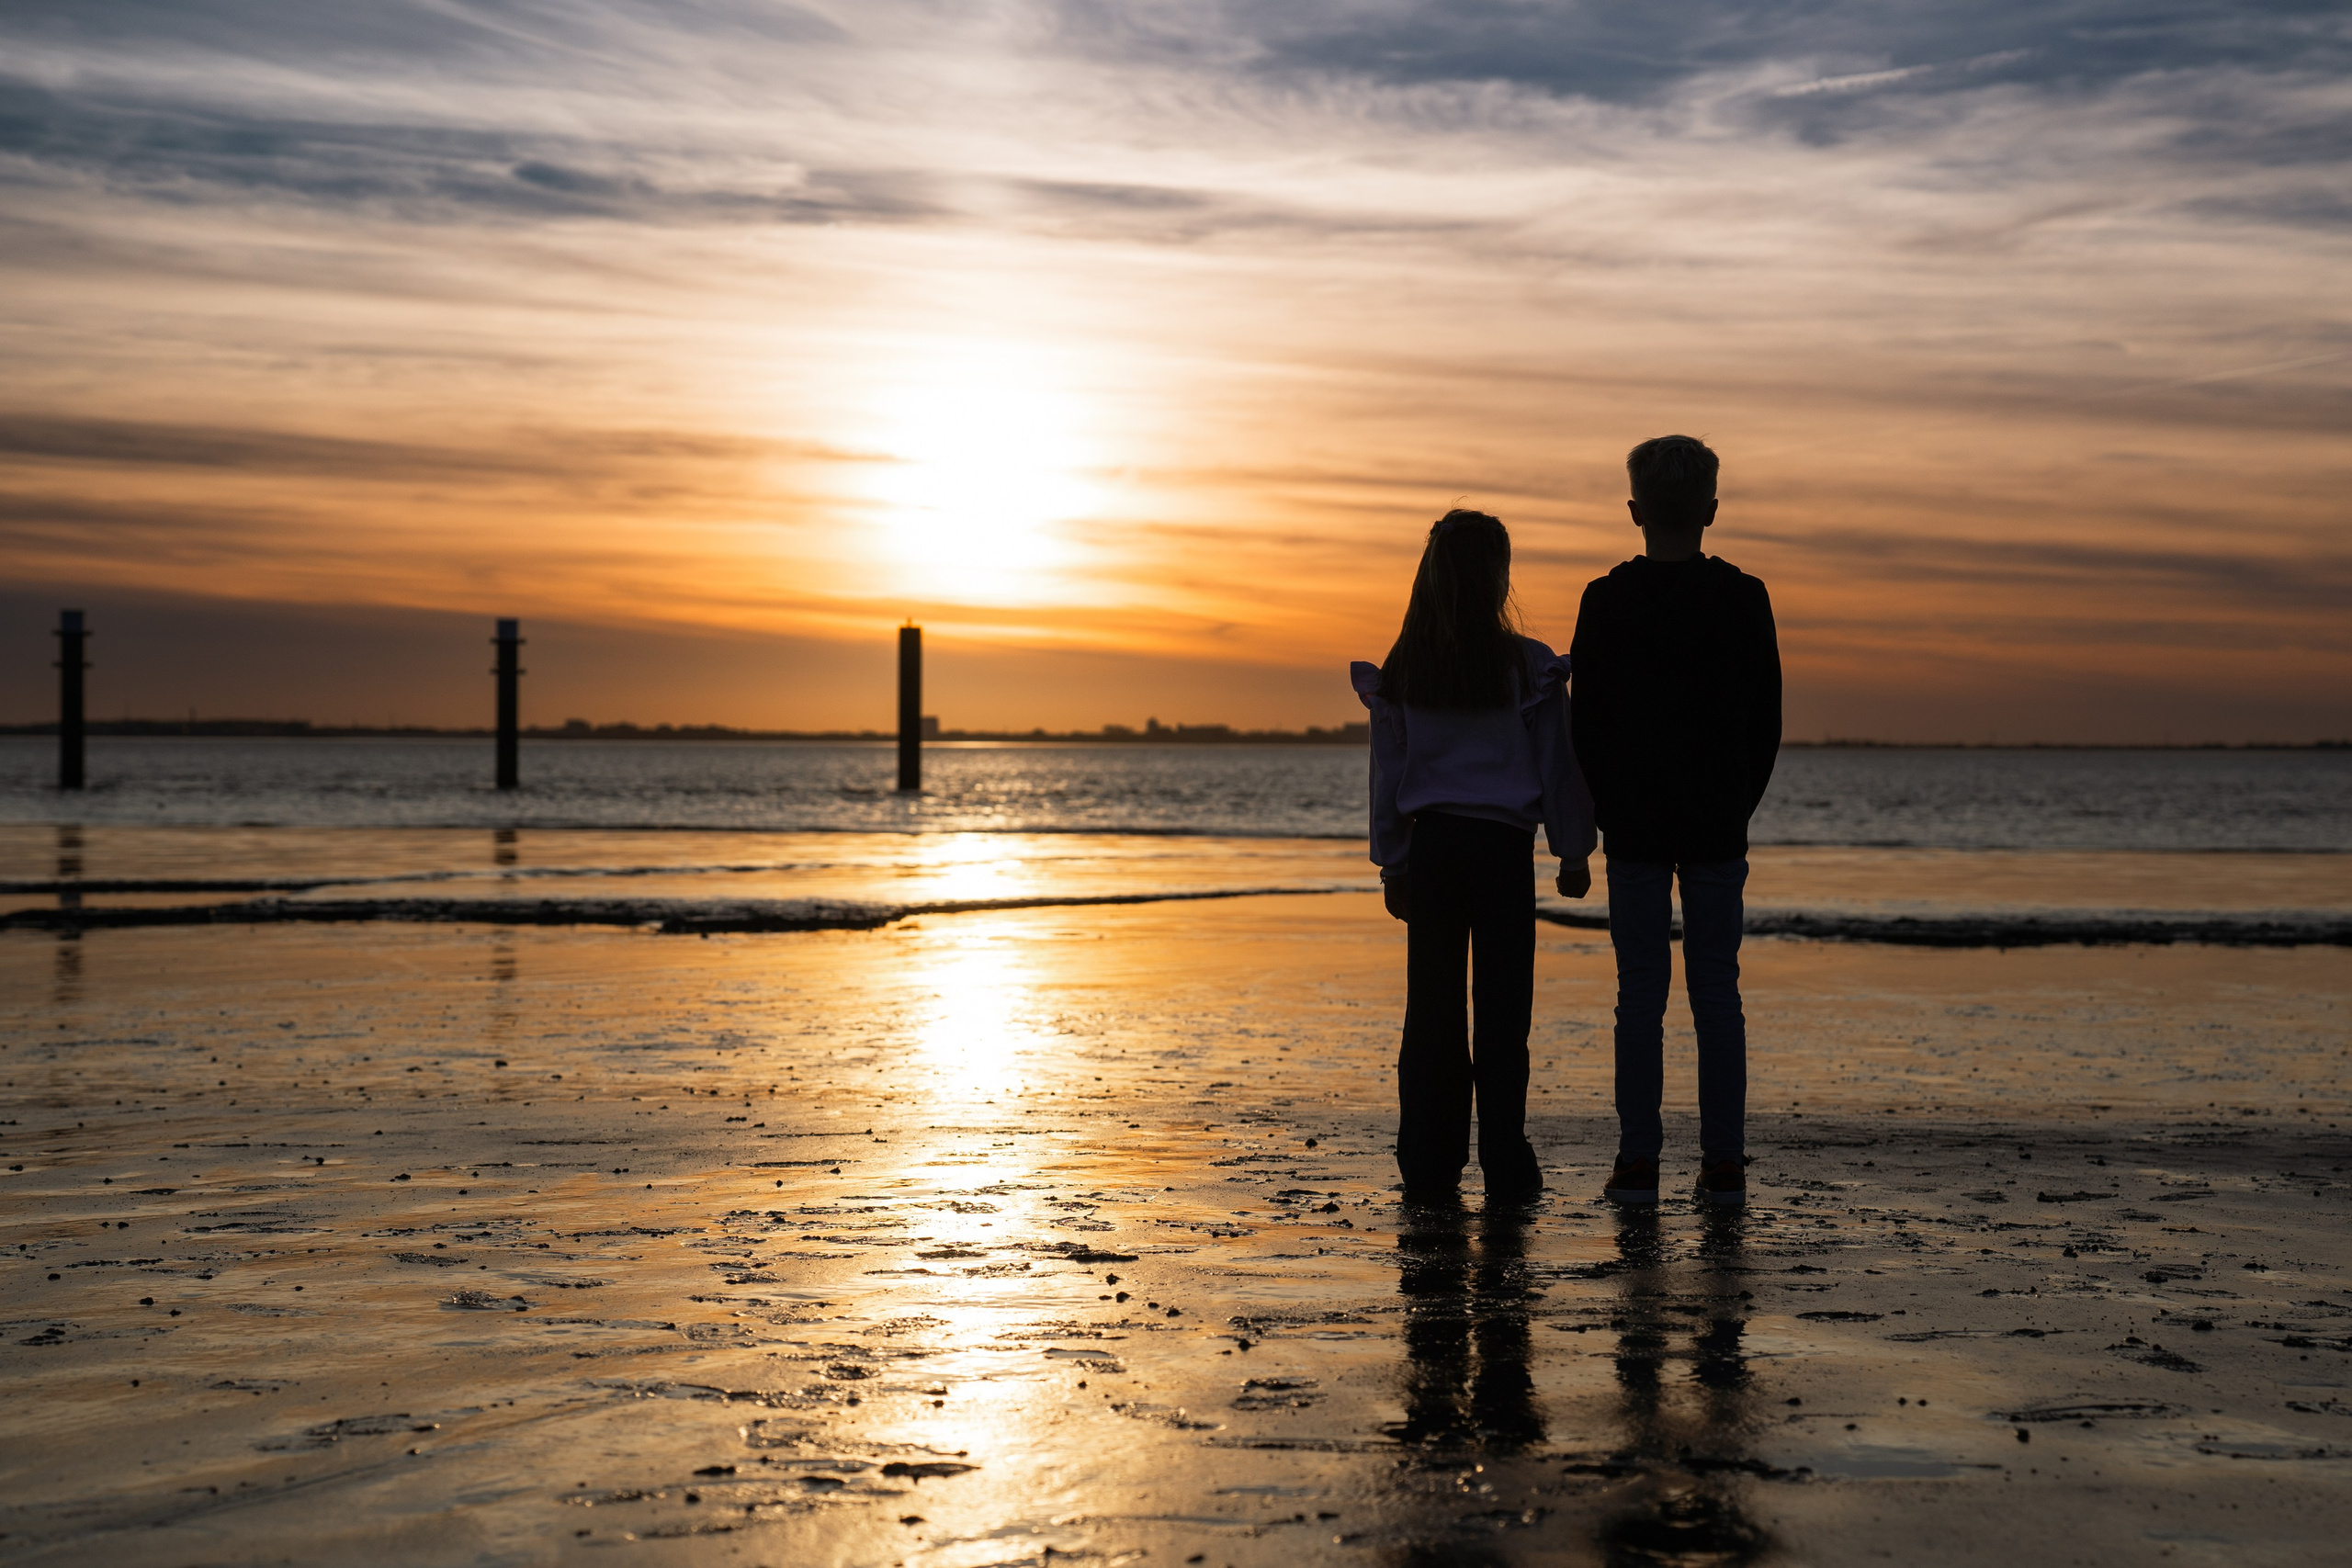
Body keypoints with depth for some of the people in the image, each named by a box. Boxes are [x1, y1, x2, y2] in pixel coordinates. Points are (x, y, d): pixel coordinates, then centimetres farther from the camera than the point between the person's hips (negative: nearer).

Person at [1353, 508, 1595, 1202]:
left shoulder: (1400, 672, 2)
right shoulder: (1530, 669, -6)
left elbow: (1388, 774, 7)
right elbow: (1558, 764, -1)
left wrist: (1394, 865, 14)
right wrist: (1573, 852, 9)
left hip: (1430, 845, 2)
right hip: (1504, 845, -2)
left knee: (1431, 1008, 7)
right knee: (1502, 1008, 2)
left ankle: (1428, 1167, 8)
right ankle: (1505, 1167, 2)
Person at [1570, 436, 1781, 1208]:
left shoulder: (1606, 601, -5)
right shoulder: (1745, 599, -1)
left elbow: (1586, 722, -2)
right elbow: (1767, 721, 4)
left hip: (1635, 826, -1)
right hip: (1718, 826, 1)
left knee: (1640, 991, 2)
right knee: (1716, 991, 5)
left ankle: (1638, 1162, 1)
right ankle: (1724, 1165, 5)